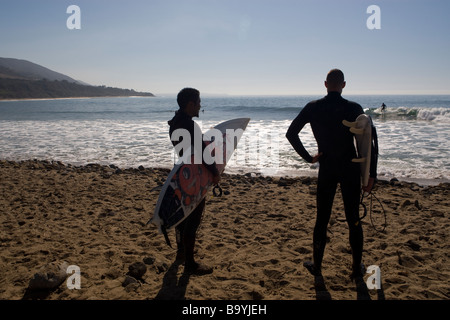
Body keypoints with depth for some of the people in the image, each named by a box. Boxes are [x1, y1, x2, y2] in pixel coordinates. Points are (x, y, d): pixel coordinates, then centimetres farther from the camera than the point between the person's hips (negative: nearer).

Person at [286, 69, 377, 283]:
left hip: (326, 169, 1)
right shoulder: (354, 108, -6)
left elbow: (291, 133, -2)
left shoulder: (313, 108, -1)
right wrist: (371, 174, -4)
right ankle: (357, 268, 20)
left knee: (322, 219, 11)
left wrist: (308, 157, 4)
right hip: (350, 169, -1)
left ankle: (317, 266, 22)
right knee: (353, 220, 9)